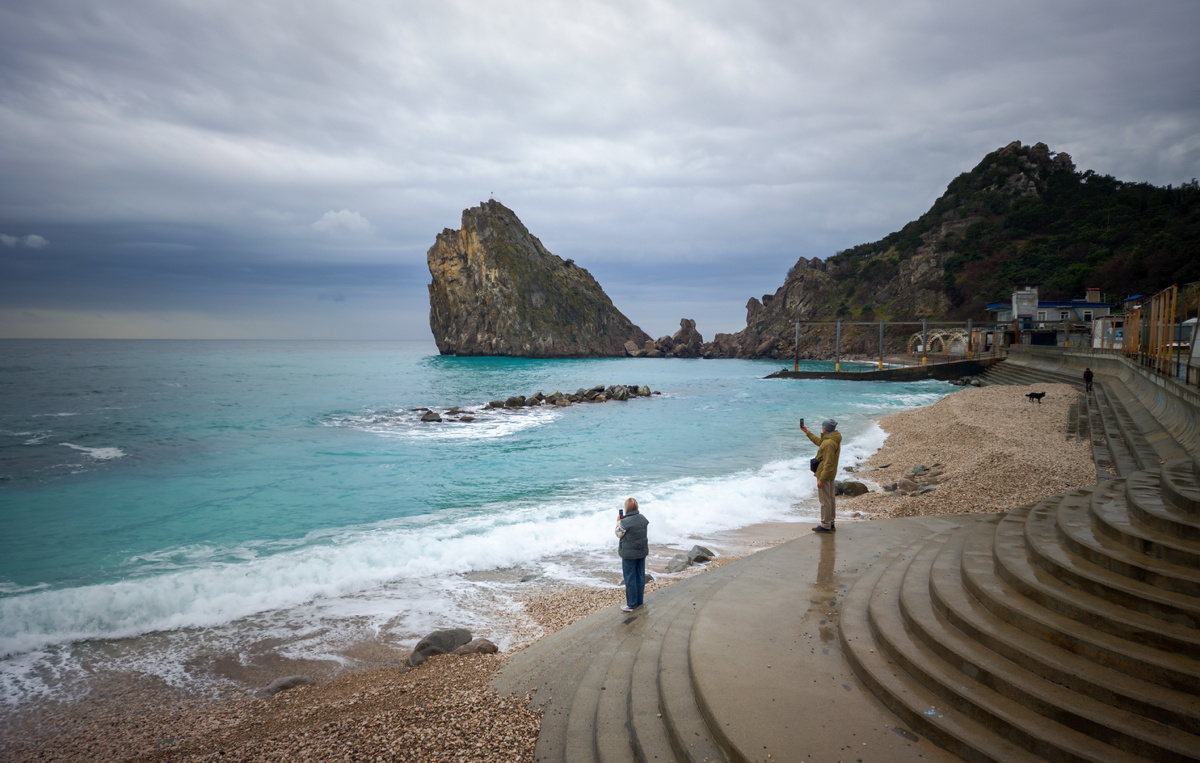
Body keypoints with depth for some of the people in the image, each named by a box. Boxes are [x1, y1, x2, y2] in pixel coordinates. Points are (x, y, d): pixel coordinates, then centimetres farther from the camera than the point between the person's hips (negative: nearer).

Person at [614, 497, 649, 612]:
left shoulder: (625, 522, -23)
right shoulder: (643, 519, -1)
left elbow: (619, 534, -9)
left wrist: (618, 521, 3)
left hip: (629, 554, -6)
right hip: (642, 552, 7)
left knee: (630, 579, 3)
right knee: (640, 576, 15)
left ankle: (631, 604, 9)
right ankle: (639, 601, 26)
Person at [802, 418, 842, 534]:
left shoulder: (829, 443, -25)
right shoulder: (833, 439, 7)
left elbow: (828, 463, -26)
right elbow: (818, 441, 27)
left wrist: (821, 479, -22)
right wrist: (807, 432, 30)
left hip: (825, 474, -11)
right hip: (831, 475, 11)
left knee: (825, 500, -3)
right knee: (830, 499, 17)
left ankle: (825, 526, 2)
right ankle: (830, 524, 26)